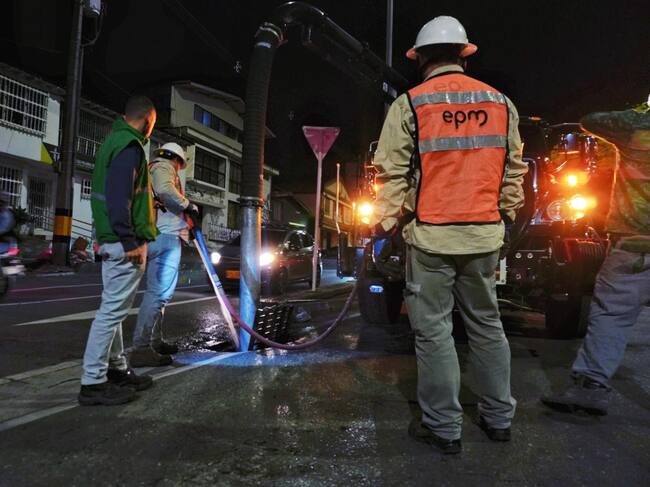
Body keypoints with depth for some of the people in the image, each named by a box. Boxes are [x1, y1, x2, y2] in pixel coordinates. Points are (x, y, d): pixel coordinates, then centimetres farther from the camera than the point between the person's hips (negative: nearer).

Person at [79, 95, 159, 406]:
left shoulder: (113, 140, 19)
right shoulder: (129, 145, -13)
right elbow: (119, 196, -23)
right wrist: (129, 241, -23)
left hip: (111, 240, 11)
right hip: (124, 242, -11)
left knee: (114, 309, 15)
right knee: (113, 310, -6)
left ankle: (117, 370, 27)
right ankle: (93, 383, 1)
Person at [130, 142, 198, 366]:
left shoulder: (152, 169, 30)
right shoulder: (163, 166, 0)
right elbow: (165, 189, -22)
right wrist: (188, 205, -11)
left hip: (157, 236, 11)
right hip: (165, 236, -11)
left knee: (159, 290, 18)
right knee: (159, 291, -14)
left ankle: (155, 342, 26)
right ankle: (141, 348, -17)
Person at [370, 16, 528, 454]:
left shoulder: (409, 104, -4)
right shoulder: (500, 102, 8)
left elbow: (393, 174, -6)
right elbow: (514, 170, 12)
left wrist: (385, 223, 4)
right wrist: (506, 213, 23)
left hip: (431, 237, -4)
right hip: (485, 236, 5)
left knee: (433, 331, 5)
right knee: (487, 325, 17)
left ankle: (444, 427, 16)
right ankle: (499, 417, 30)